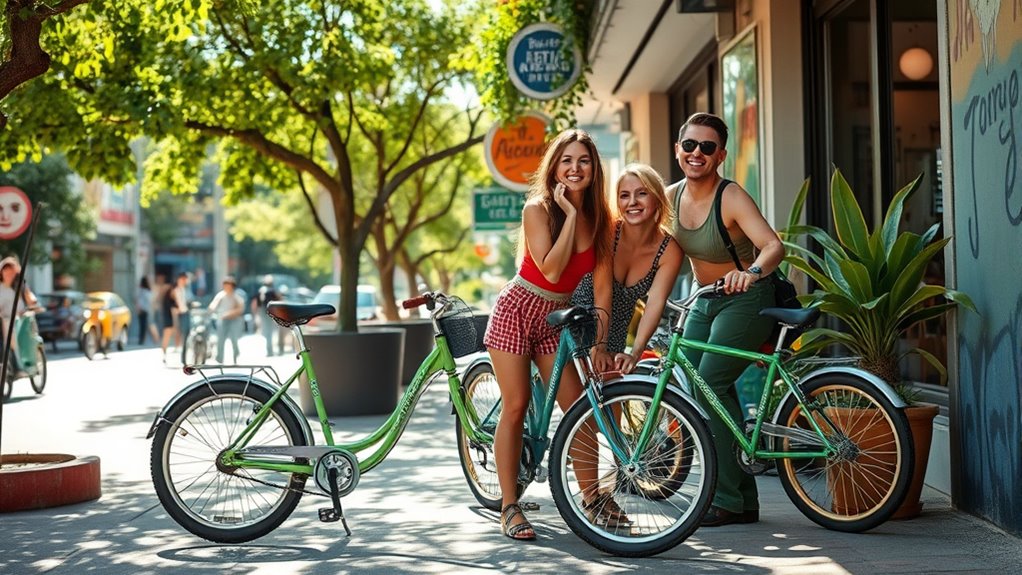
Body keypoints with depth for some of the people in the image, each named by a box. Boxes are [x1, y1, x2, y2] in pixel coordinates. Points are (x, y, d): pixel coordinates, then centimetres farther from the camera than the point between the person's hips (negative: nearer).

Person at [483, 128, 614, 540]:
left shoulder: (600, 220, 0)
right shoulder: (537, 209, -13)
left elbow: (602, 288, -2)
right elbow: (551, 270, -24)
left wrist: (598, 344, -7)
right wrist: (570, 215, -21)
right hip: (517, 310, -4)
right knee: (515, 408, -5)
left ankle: (592, 499, 7)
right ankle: (509, 507, 2)